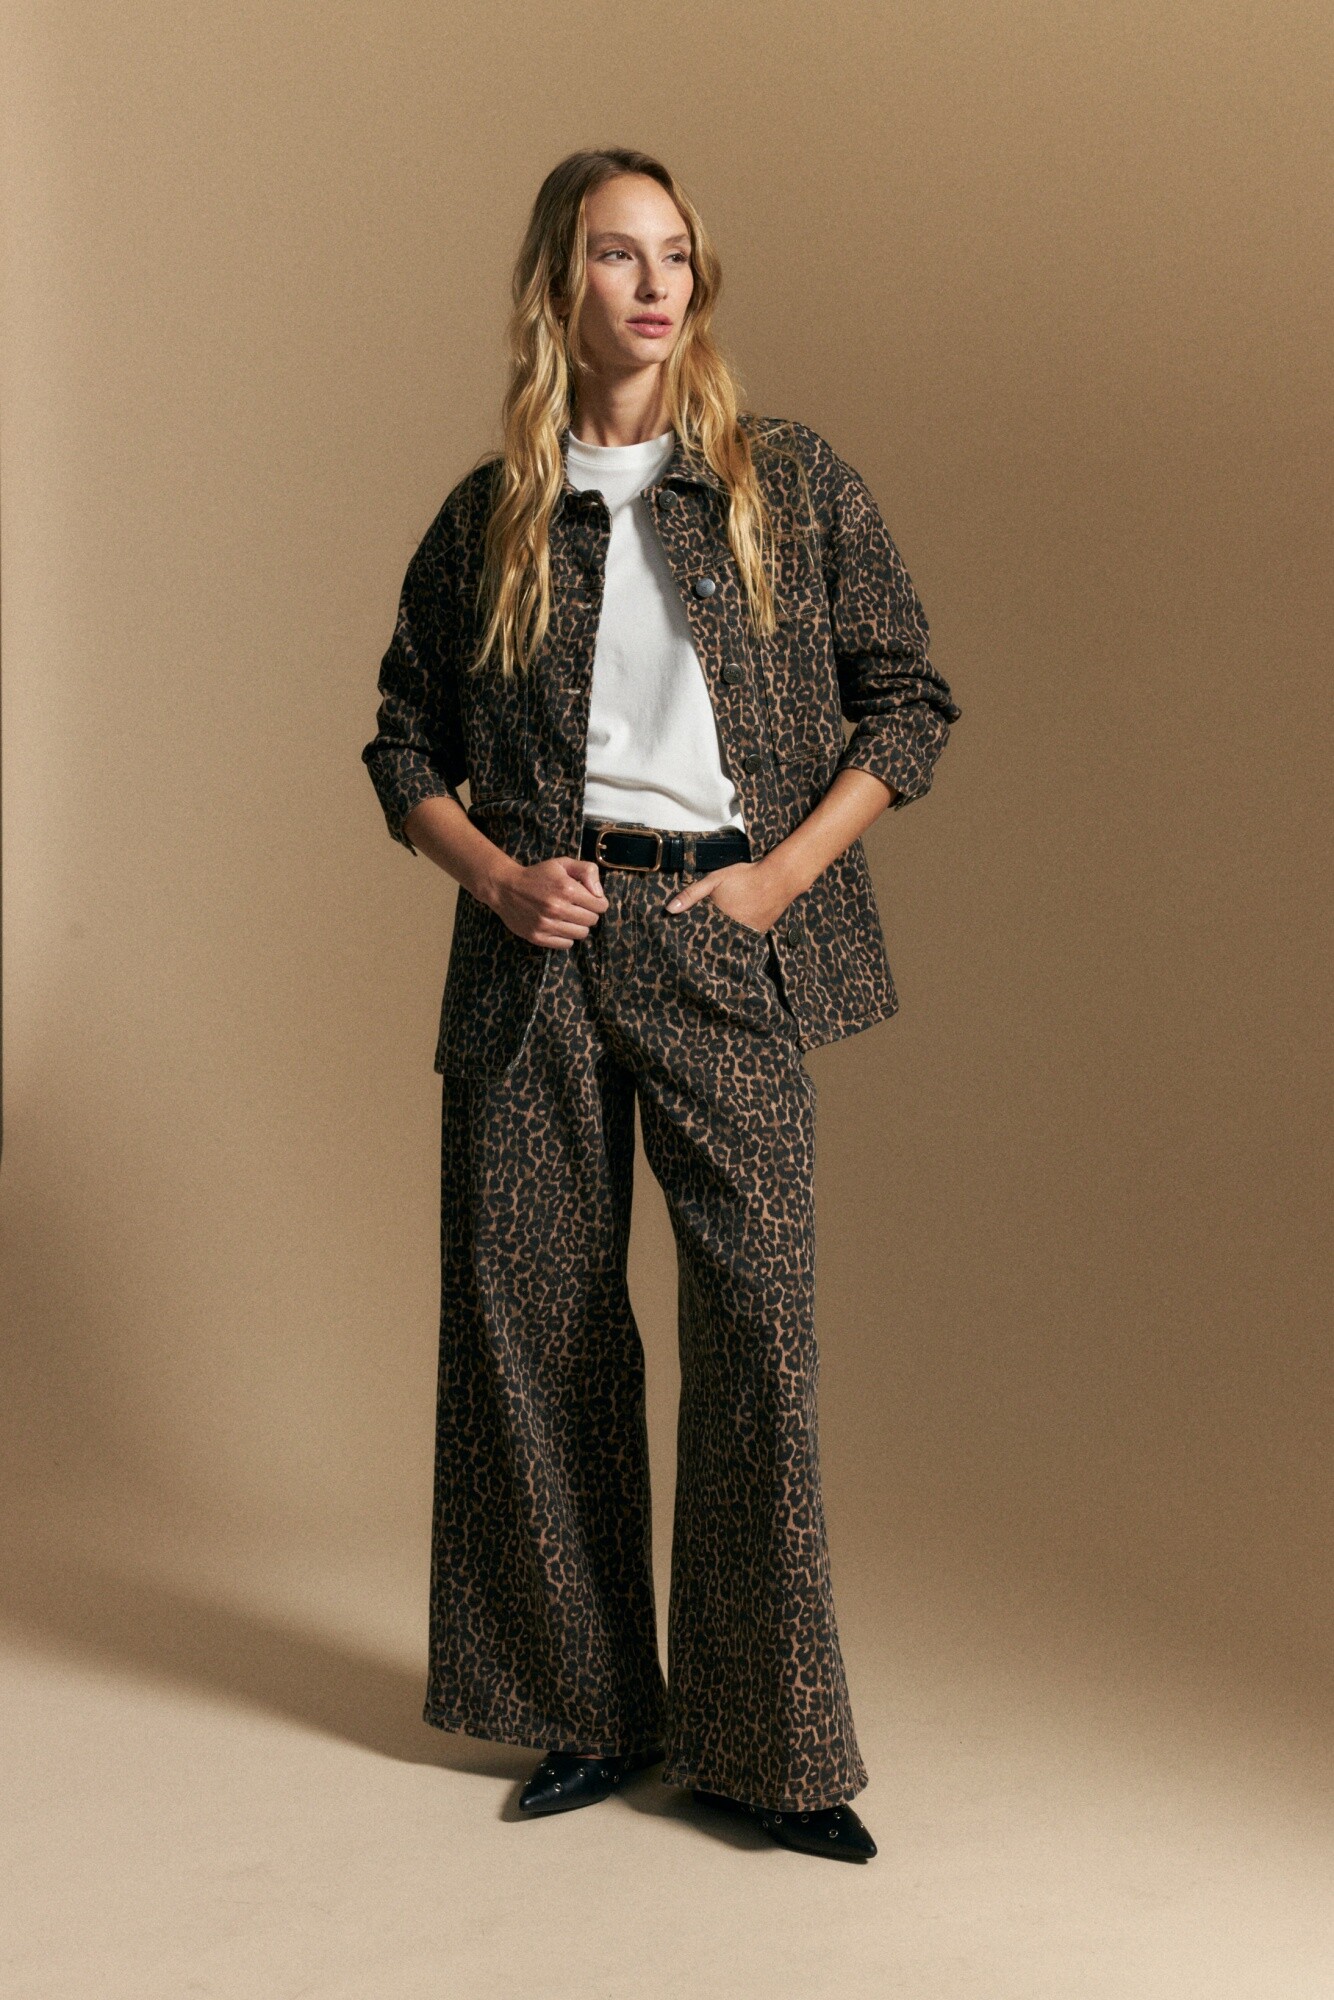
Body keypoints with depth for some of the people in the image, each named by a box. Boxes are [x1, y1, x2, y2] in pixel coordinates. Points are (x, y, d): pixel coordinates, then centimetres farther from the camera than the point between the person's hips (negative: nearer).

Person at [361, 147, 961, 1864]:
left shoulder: (792, 481, 7)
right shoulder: (486, 517, 10)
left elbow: (905, 700, 7)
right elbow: (405, 742, 15)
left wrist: (785, 872, -5)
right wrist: (499, 876, -3)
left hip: (722, 939, -2)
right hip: (536, 948, 2)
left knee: (757, 1317, -6)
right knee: (531, 1318, 4)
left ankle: (766, 1745, 8)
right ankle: (593, 1712, 21)